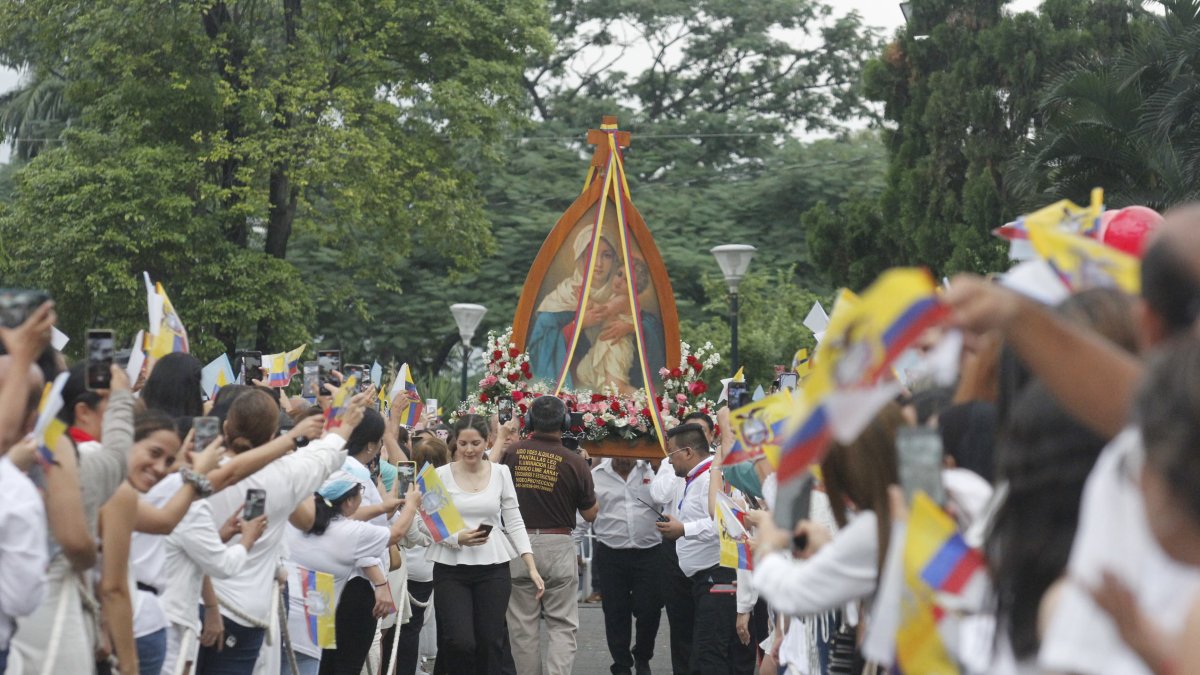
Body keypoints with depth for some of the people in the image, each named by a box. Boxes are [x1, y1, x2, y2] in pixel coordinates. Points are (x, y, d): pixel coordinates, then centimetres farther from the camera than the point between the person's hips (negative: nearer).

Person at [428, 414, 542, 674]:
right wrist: (457, 538, -20)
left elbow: (514, 522, 5)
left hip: (493, 568, 2)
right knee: (460, 643, -13)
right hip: (451, 570, -2)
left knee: (491, 643, 2)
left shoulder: (501, 473, 4)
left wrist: (532, 568, -1)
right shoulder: (441, 475, -2)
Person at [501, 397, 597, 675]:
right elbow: (590, 514, 1)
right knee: (562, 625, 4)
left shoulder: (512, 452, -6)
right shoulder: (574, 463, -8)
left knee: (523, 624, 10)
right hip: (558, 545, -1)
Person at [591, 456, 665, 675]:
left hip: (649, 553, 0)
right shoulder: (596, 476, 3)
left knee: (649, 611, 2)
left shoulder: (652, 471, 2)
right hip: (611, 556, 0)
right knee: (616, 614, 6)